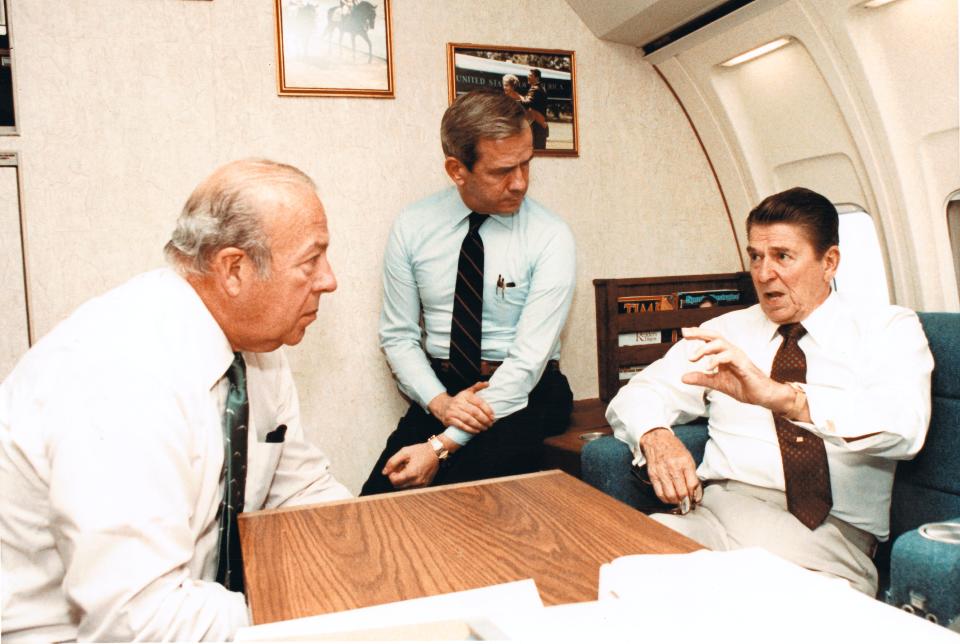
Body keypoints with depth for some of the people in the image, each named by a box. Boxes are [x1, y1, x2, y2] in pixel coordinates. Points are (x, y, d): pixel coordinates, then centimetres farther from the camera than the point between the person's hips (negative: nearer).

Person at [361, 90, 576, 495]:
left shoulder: (550, 237, -10)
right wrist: (439, 401, -15)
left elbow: (528, 360, -16)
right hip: (440, 389, 3)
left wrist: (442, 446, -21)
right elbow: (398, 336, 4)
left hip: (526, 393, -2)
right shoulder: (410, 228, 0)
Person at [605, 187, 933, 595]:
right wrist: (655, 438, -13)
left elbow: (903, 425, -13)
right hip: (720, 510, 2)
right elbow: (638, 395, 12)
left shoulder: (889, 329, 7)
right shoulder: (726, 332, 17)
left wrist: (783, 396, -31)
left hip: (833, 531, -1)